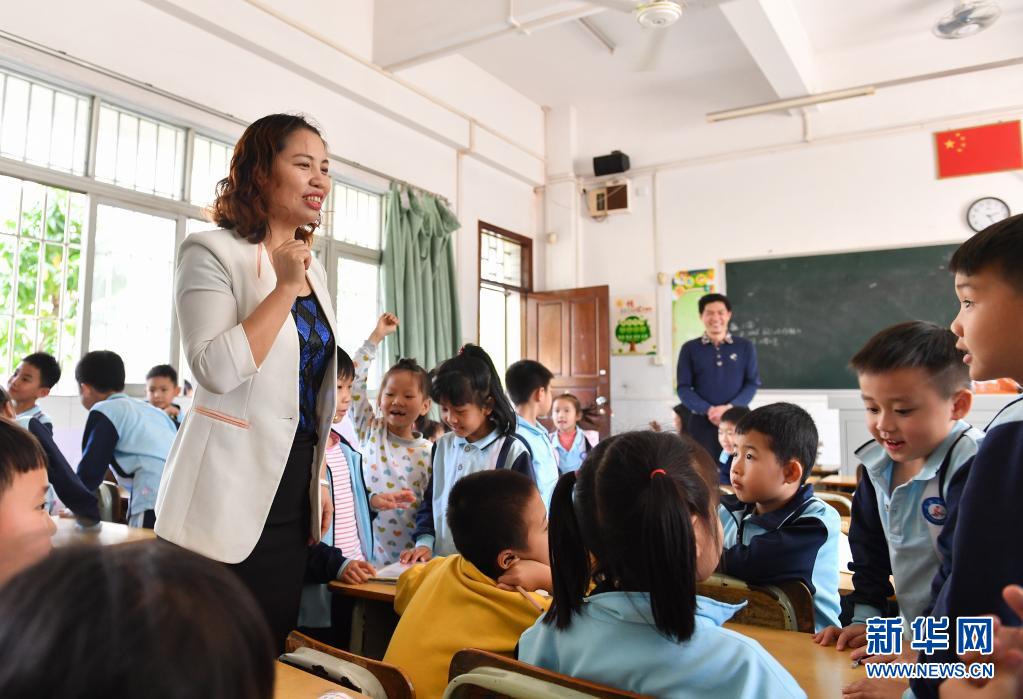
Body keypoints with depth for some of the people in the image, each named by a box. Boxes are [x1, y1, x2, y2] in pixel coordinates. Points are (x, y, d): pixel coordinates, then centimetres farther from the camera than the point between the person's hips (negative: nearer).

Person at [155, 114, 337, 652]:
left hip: (292, 496, 7)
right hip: (228, 500, -6)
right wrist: (285, 287, -19)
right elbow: (216, 370, -24)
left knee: (274, 650, 14)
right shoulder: (212, 253, -8)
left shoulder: (311, 267, 12)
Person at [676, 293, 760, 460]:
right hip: (701, 421, 0)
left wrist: (729, 408, -12)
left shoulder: (745, 346, 8)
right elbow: (683, 388, 2)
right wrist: (707, 410, -14)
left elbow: (752, 383, 5)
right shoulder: (689, 349, 6)